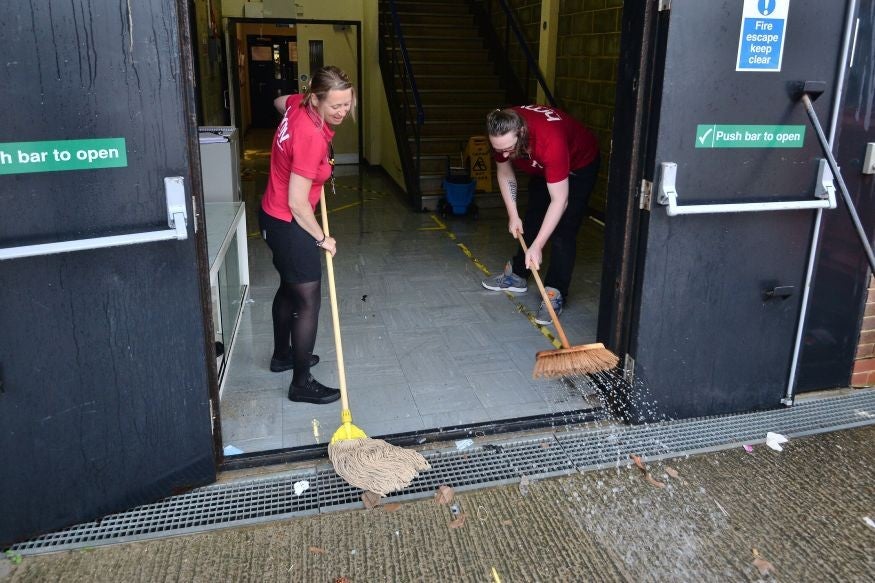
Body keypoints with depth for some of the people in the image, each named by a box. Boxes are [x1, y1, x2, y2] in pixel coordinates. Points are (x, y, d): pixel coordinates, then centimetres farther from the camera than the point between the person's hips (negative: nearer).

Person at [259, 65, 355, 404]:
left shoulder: (300, 104, -4)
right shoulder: (312, 137, -30)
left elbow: (279, 102, 23)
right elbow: (297, 203, -27)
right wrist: (322, 239, -12)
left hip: (274, 216, 10)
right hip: (289, 225, -10)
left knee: (290, 288, 24)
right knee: (308, 302, -2)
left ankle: (282, 355, 42)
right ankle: (301, 384, 8)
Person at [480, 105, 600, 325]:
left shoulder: (550, 141, -45)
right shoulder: (502, 133, -26)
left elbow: (559, 200, -40)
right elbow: (504, 173, -7)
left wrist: (537, 246, -40)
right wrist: (513, 215, -12)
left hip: (579, 165, -6)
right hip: (543, 167, 6)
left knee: (563, 230, -15)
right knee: (531, 219, 13)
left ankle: (555, 294, -10)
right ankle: (517, 275, 29)